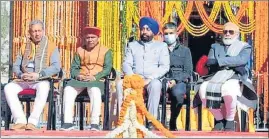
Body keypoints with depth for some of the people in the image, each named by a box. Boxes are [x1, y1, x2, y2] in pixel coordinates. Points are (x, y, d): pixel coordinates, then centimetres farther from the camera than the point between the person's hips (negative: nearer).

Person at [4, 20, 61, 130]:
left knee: (43, 87, -40)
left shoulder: (51, 48, 10)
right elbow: (16, 66, 17)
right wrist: (21, 75, -7)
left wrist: (38, 75, -17)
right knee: (8, 88, -26)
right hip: (24, 80, 4)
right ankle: (20, 121, -34)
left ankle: (32, 122, -45)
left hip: (42, 80, -4)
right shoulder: (24, 48, 22)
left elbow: (56, 67, -4)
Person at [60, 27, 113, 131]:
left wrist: (94, 77, -16)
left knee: (95, 91, -38)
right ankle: (68, 122, -31)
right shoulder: (80, 50, 21)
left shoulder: (105, 51, 12)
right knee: (68, 89, -28)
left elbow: (107, 69, 0)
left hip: (97, 80, -3)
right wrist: (78, 76, -9)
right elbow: (73, 68, 15)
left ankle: (95, 123, -40)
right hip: (80, 79, 3)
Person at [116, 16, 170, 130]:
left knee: (155, 84, -39)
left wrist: (150, 79, -15)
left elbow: (164, 67, 1)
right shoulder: (132, 45, 20)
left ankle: (151, 121, -38)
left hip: (152, 80, -2)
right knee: (120, 83, -31)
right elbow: (126, 64, 9)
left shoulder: (161, 46, 13)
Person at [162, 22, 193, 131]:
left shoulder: (184, 50, 19)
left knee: (178, 93, -38)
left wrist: (176, 80, -7)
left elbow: (188, 72, 10)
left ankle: (173, 122, -18)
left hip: (178, 80, 0)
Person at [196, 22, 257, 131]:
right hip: (217, 77, 4)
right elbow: (209, 62, 5)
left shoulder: (245, 47, 13)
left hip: (236, 77, -4)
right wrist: (230, 62, -8)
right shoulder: (215, 47, 23)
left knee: (227, 89, -39)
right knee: (204, 88, -29)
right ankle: (219, 119, -12)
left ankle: (230, 121, -20)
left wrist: (220, 61, -11)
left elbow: (242, 60, -10)